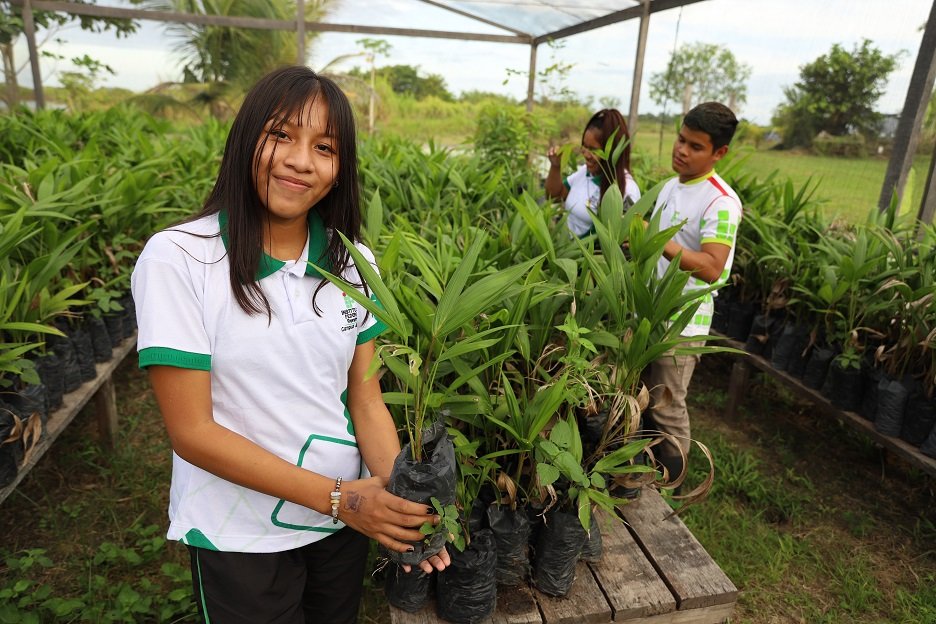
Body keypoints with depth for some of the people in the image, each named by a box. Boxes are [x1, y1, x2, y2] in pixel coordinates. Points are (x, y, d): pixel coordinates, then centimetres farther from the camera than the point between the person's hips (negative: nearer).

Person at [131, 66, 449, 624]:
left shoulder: (353, 262, -6)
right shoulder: (176, 259, -19)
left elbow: (366, 397, -4)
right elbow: (192, 432, -19)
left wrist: (401, 493, -21)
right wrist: (336, 496, -24)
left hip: (346, 515, 4)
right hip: (238, 536, -3)